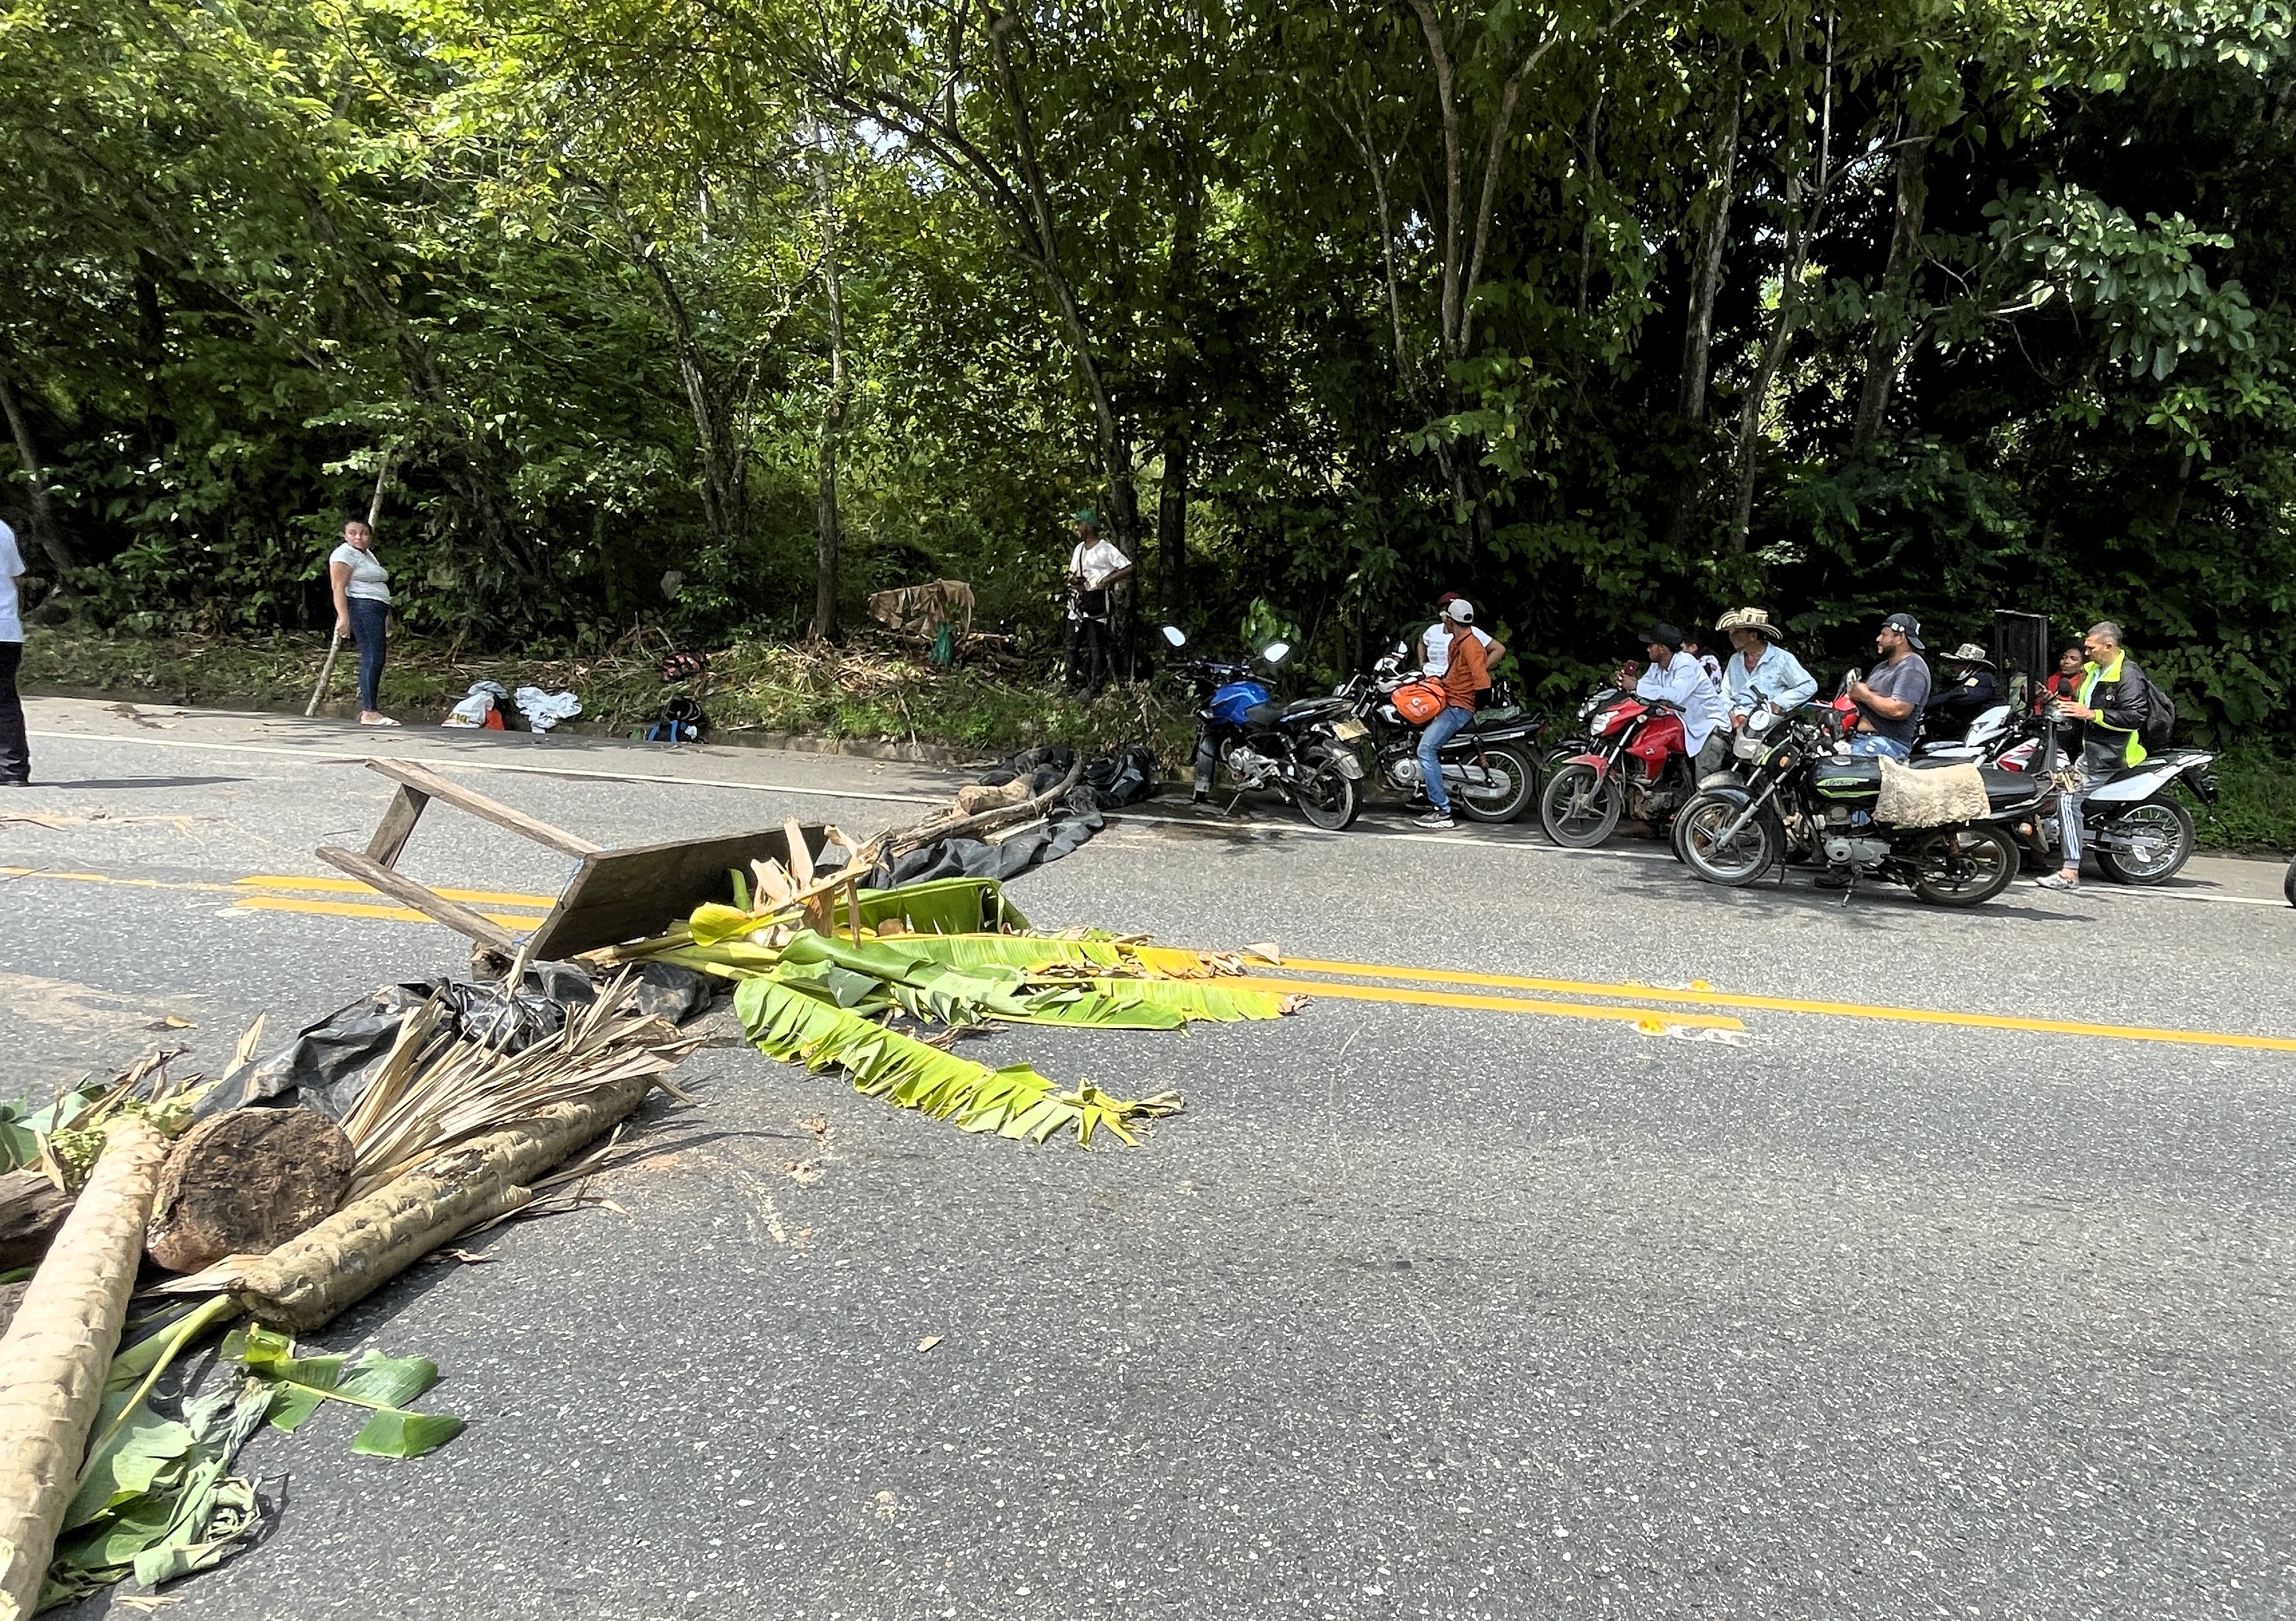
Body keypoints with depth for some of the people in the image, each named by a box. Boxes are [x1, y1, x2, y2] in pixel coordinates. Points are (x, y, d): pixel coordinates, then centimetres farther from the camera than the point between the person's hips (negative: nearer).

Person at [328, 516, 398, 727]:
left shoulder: (368, 554, 24)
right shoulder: (344, 554, -4)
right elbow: (339, 587, -13)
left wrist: (388, 619, 27)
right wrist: (343, 617, -24)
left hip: (378, 610, 10)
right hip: (361, 609, -10)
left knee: (374, 660, 7)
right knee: (372, 658, -16)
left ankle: (369, 708, 10)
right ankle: (369, 712, -19)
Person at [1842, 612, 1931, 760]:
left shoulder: (1912, 669, -7)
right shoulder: (1882, 667, 26)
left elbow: (1899, 710, -22)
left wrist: (1865, 695, -11)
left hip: (1888, 743, -10)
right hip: (1860, 739, 10)